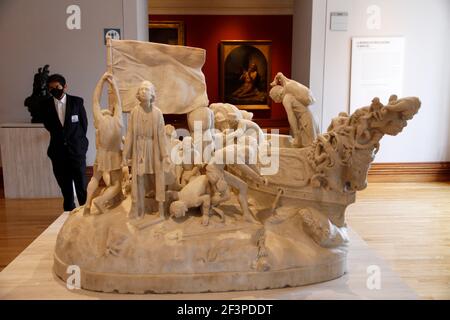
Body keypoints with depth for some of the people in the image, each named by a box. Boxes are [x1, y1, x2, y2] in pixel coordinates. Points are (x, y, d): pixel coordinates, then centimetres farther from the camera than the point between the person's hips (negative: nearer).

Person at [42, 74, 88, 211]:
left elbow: (84, 123, 4)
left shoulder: (77, 101, -3)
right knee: (65, 185, 10)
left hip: (76, 148, -2)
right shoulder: (46, 105, 0)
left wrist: (77, 140, 8)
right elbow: (48, 125, 10)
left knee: (81, 183, 1)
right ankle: (69, 211, 21)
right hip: (58, 150, 2)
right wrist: (60, 137, 8)